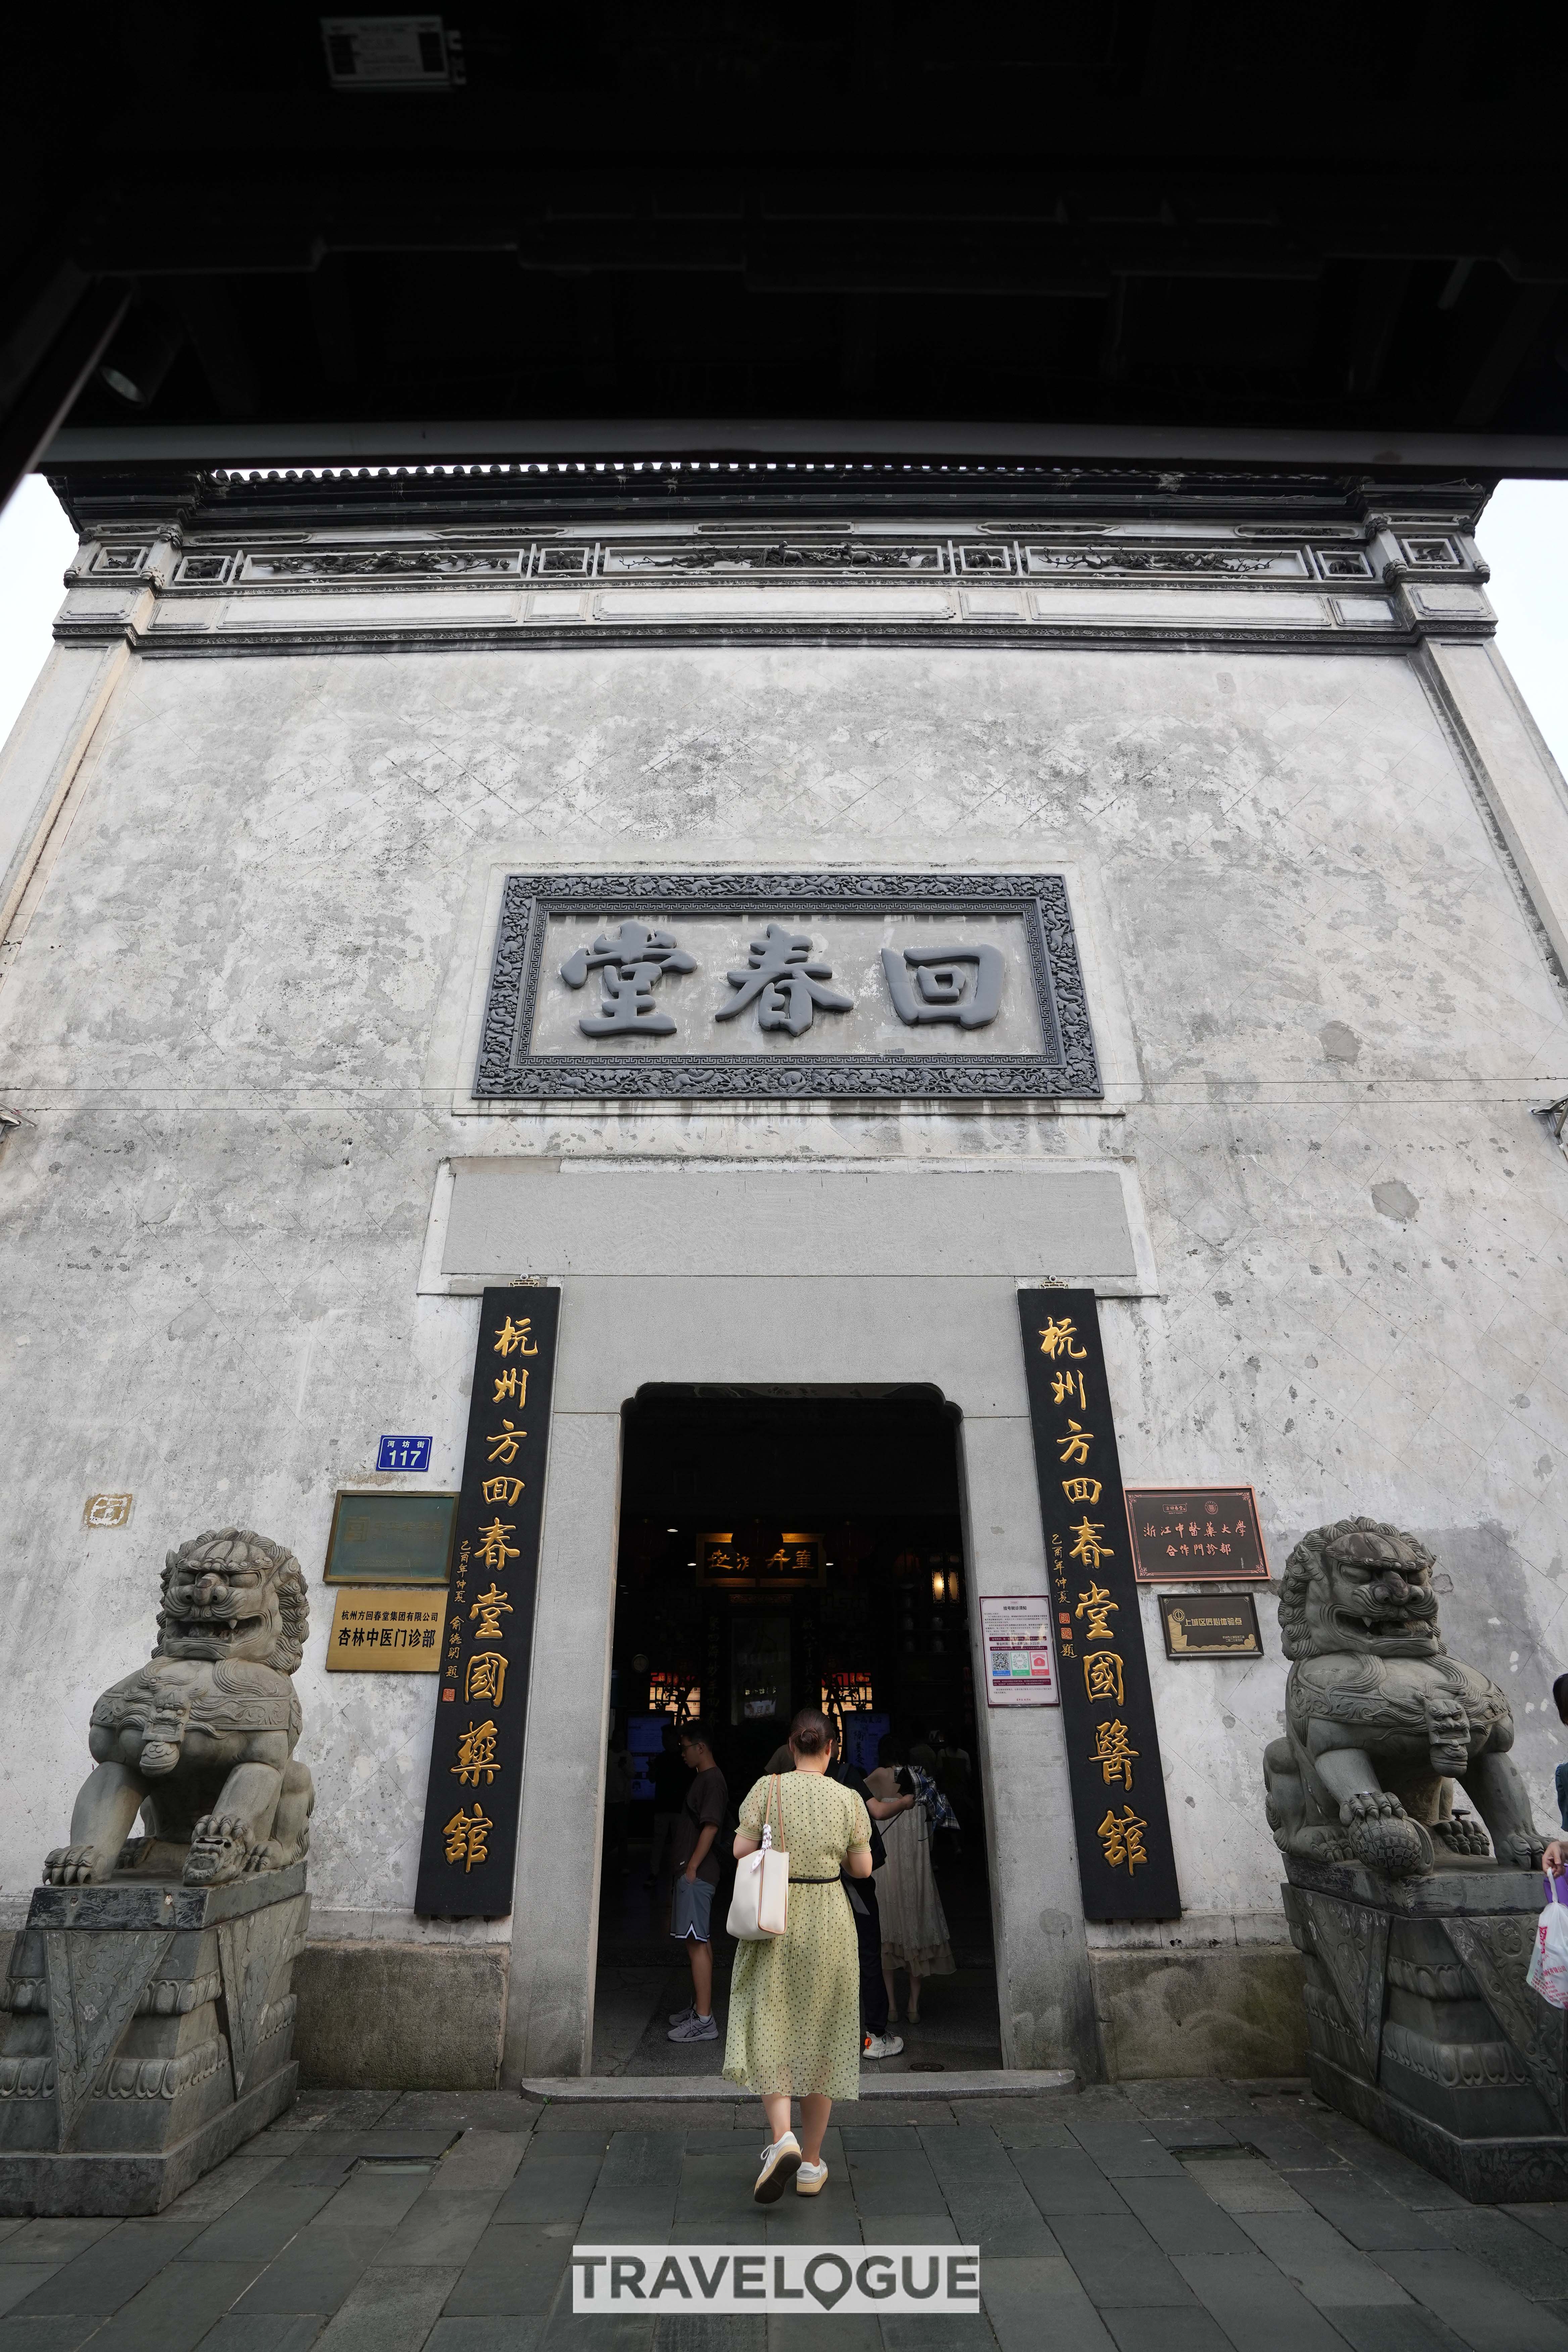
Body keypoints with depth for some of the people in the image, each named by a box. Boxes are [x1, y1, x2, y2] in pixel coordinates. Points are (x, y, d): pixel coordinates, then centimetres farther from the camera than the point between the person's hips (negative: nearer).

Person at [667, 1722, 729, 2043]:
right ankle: (699, 2008, 26)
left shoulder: (712, 1780, -15)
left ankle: (704, 2021, -5)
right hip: (693, 1874, 10)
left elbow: (710, 1827, -21)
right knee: (699, 1942, 16)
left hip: (697, 1874, -10)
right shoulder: (702, 1778, 15)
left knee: (697, 1943, -8)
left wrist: (692, 1867, -19)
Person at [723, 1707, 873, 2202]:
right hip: (828, 1922, 1)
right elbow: (863, 1868, 0)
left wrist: (777, 1848, 10)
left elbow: (741, 1851, -9)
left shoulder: (767, 1789, -8)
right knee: (820, 2039, 14)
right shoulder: (848, 1799, -6)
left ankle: (781, 2138, -11)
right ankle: (811, 2164, 24)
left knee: (767, 2032, 9)